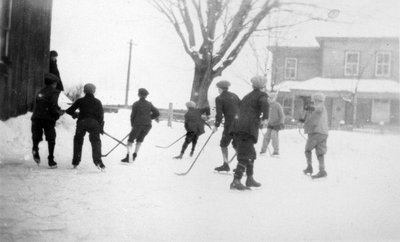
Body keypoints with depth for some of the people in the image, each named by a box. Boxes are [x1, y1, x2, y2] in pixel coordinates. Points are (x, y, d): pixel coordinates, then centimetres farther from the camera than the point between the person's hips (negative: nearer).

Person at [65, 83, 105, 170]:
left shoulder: (80, 101, 10)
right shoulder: (97, 102, 11)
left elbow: (69, 111, 11)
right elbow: (101, 115, 7)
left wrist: (75, 114, 31)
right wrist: (101, 127, 10)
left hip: (81, 123, 1)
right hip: (94, 123, -1)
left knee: (78, 141, 15)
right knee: (96, 142, 0)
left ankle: (75, 162, 17)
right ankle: (98, 161, -19)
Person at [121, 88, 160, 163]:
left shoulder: (136, 104, -2)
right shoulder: (149, 104, 7)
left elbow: (133, 115, -1)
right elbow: (157, 113, 4)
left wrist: (132, 125, 12)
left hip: (138, 125, -3)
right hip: (148, 125, 4)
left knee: (130, 140, 7)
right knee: (140, 140, 22)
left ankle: (128, 157, -5)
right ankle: (134, 155, 16)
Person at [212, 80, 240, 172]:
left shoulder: (219, 98, -4)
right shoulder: (234, 96, 13)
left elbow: (219, 114, -10)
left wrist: (216, 125, 0)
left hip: (230, 124, -6)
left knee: (223, 144, 9)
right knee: (236, 144, 16)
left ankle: (226, 165, 7)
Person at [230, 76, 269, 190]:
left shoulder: (247, 96, 25)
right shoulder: (261, 95, 2)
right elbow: (265, 104, -19)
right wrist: (265, 118, -13)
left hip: (239, 127, 8)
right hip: (248, 129, -8)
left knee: (251, 154, 21)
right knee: (245, 156, -9)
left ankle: (250, 179, 27)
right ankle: (236, 181, -16)